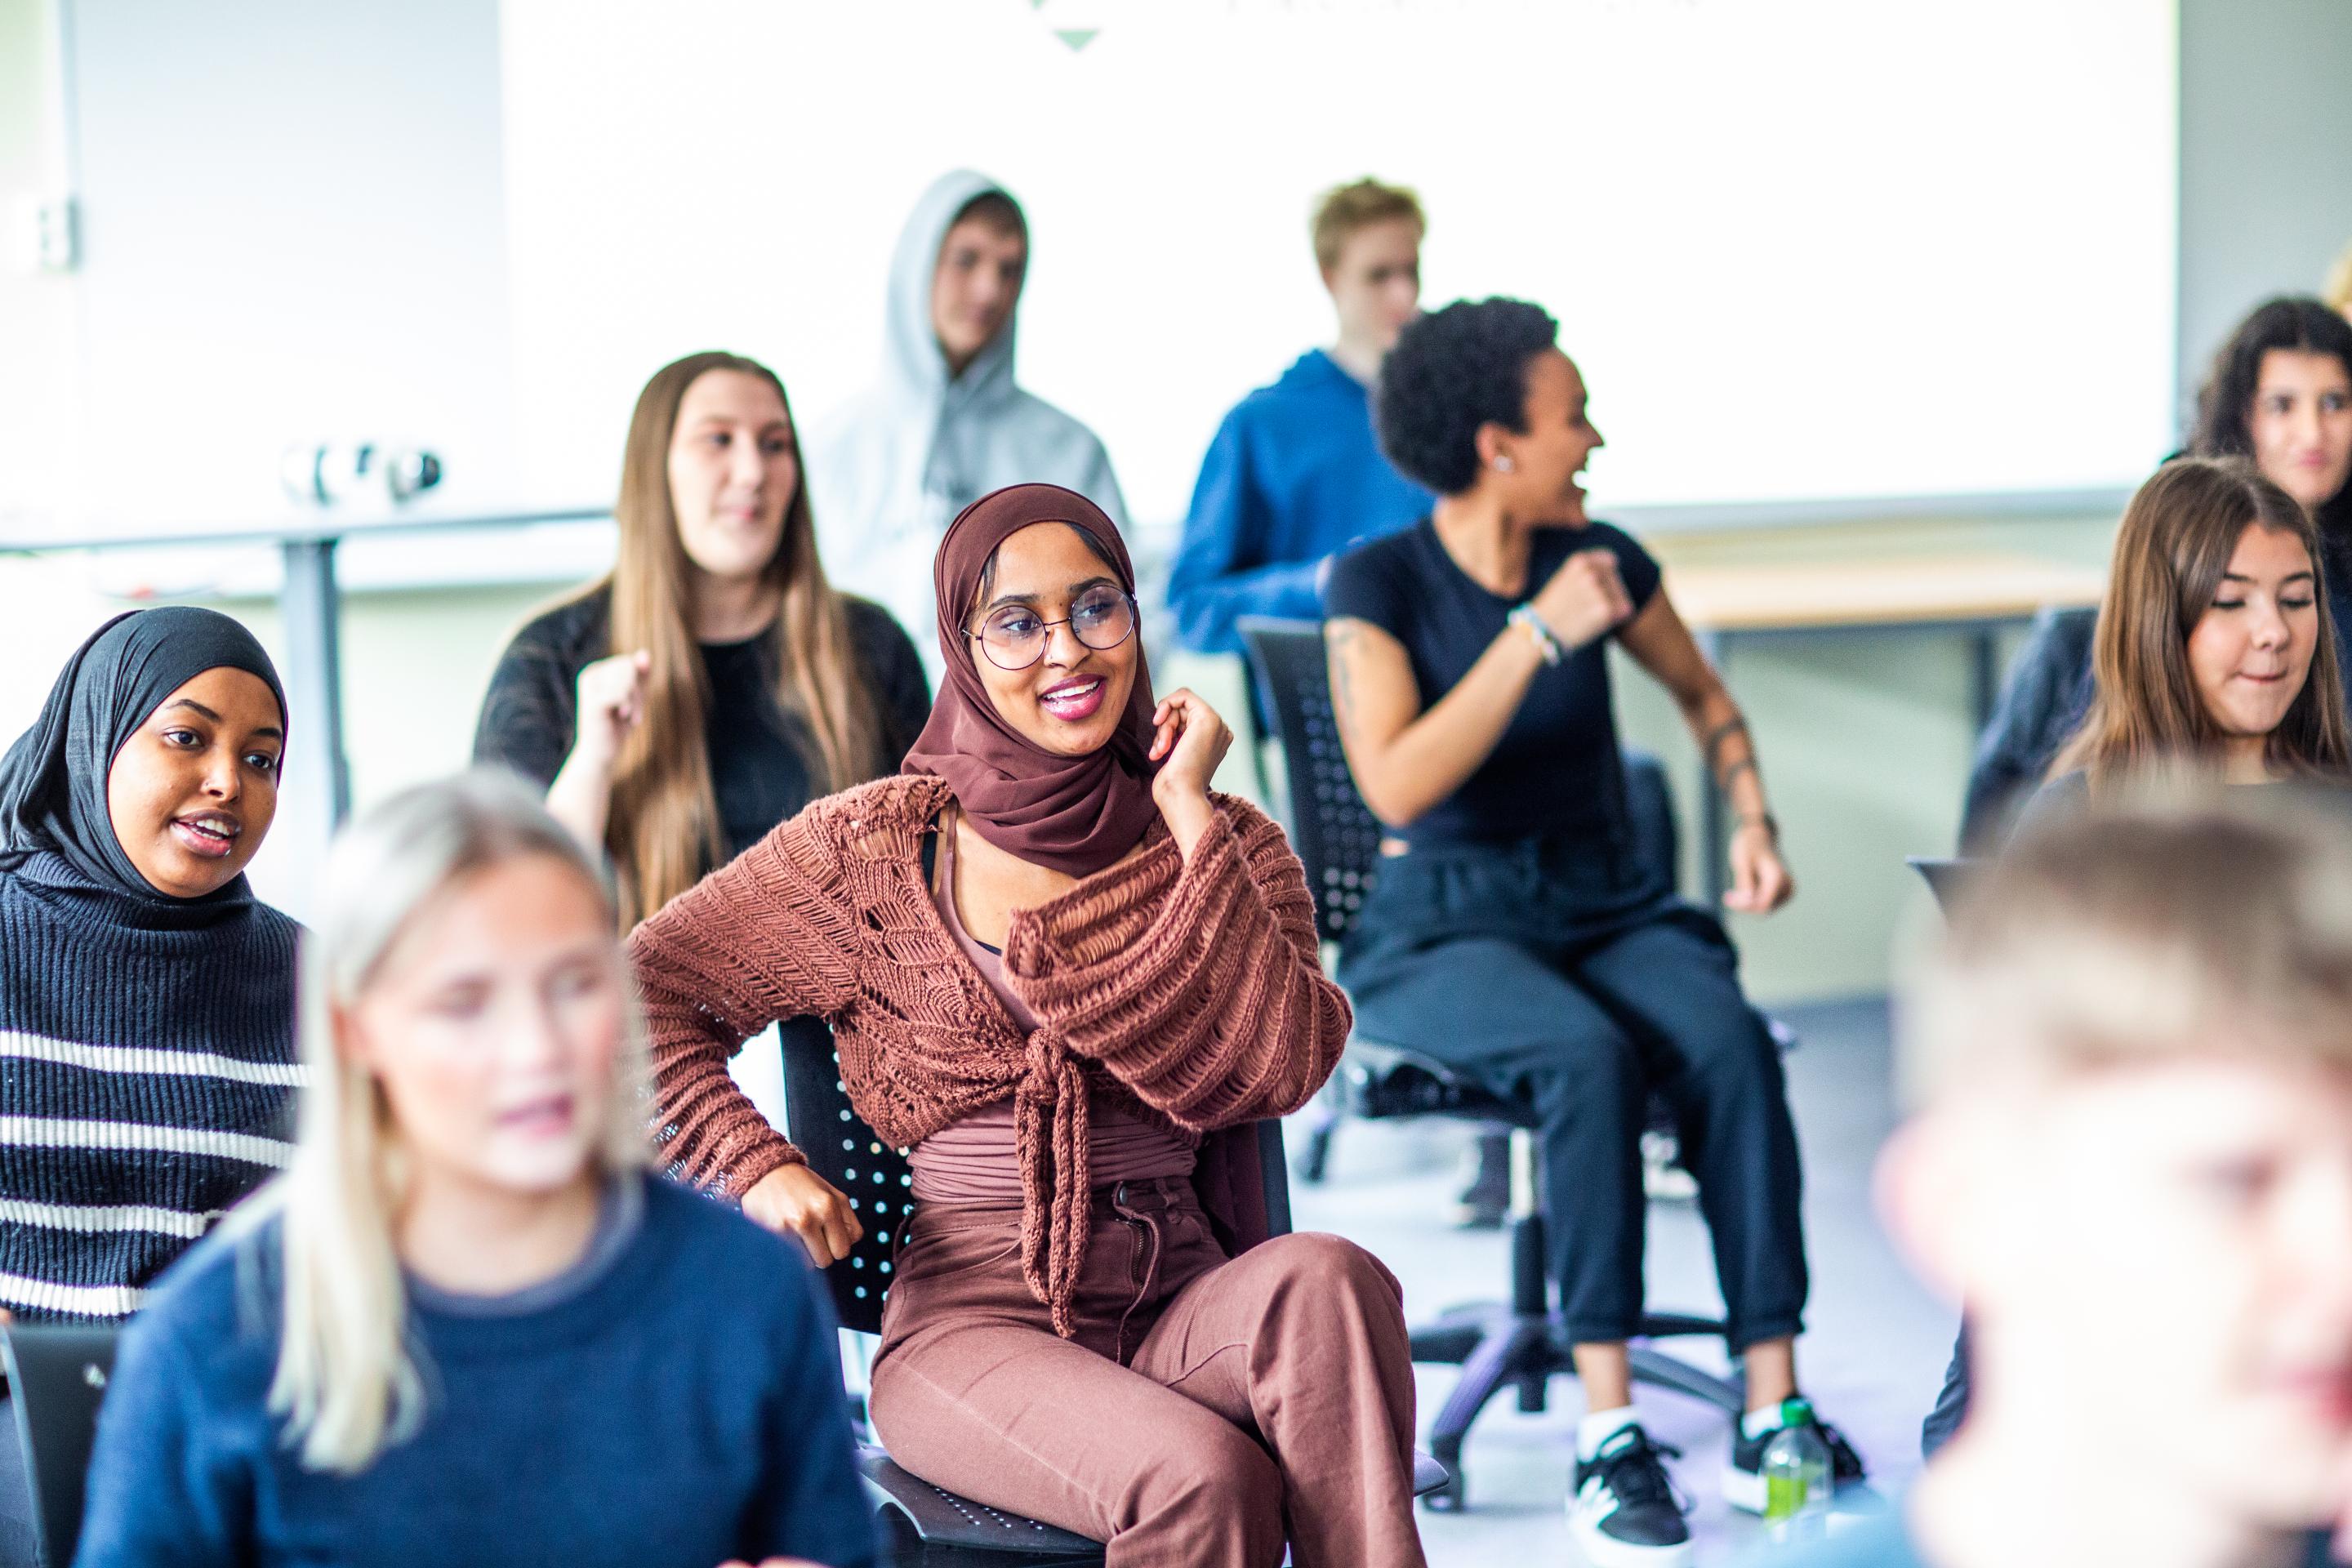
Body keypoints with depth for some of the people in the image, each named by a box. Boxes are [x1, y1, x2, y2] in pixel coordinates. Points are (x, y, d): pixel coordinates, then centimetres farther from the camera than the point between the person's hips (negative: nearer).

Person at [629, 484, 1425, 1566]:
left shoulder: (1223, 845, 10)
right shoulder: (876, 848, 6)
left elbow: (1276, 1067, -9)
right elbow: (636, 995, 8)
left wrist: (1190, 822, -7)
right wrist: (758, 1169, -7)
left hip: (1184, 1306, 2)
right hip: (972, 1321, -2)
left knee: (1325, 1280, -34)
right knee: (1205, 1476, -33)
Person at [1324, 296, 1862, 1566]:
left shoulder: (1599, 556, 3)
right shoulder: (1379, 582, -8)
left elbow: (1705, 698, 21)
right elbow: (1398, 785, -21)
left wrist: (1752, 821, 4)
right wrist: (1539, 635, -22)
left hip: (1608, 901, 4)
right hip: (1444, 925, -4)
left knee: (1730, 1041, -28)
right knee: (1589, 1054, -35)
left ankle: (1771, 1413, -26)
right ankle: (1607, 1434, -30)